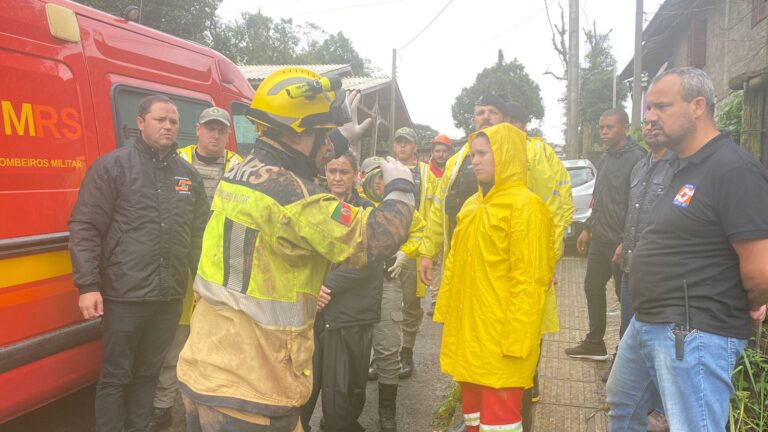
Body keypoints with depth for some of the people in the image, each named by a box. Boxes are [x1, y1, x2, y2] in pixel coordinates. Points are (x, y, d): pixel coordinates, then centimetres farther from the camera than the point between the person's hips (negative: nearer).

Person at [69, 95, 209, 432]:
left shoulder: (188, 175, 10)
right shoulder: (112, 166, -4)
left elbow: (200, 233, 15)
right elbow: (84, 228, -8)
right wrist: (88, 285, -14)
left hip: (170, 297, 5)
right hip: (124, 295, -4)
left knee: (148, 372, 19)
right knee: (115, 375, 8)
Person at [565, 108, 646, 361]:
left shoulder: (637, 157, -14)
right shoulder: (605, 159, 14)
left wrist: (626, 242, -22)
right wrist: (588, 229, 20)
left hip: (622, 242, -9)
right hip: (600, 239, 9)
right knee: (593, 287, 15)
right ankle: (594, 344, 29)